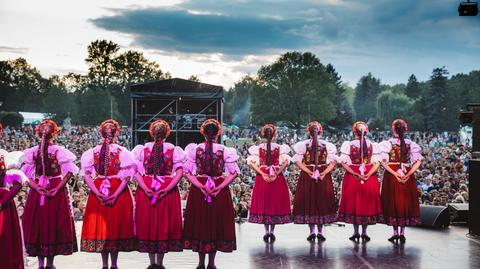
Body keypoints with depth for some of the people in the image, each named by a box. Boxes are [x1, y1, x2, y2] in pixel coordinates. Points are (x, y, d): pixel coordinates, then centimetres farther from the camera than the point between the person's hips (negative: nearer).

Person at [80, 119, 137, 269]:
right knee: (116, 224, 5)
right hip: (118, 191, -2)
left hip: (98, 193, 2)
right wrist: (116, 194, -11)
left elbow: (87, 175, -3)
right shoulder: (122, 152, -6)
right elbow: (126, 177, -11)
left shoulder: (92, 152, 1)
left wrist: (97, 193, -7)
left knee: (100, 224, 8)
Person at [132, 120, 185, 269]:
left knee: (147, 224, 9)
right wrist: (167, 189, -12)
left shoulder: (142, 149, 1)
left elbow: (136, 171, -6)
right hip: (167, 192, 0)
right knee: (165, 224, 7)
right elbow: (179, 172, -9)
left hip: (146, 191, 1)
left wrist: (146, 188, -9)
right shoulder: (174, 150, -1)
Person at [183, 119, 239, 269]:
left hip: (198, 191, 1)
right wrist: (219, 187, -10)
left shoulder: (194, 149, -4)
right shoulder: (225, 151, -6)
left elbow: (187, 172, -5)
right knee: (216, 224, 10)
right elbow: (234, 173, -8)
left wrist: (201, 186, -9)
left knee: (199, 223, 11)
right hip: (220, 192, -1)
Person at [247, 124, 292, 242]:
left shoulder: (257, 148, -1)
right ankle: (272, 231, 5)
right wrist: (276, 174, -11)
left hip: (262, 178, 1)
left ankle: (266, 231, 7)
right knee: (276, 203, 7)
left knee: (263, 202, 8)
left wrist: (263, 174, -10)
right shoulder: (280, 148, -2)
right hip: (278, 179, -1)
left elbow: (252, 162, -8)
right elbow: (285, 161, -10)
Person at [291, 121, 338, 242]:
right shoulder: (327, 145, 0)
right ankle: (320, 232, 6)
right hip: (324, 176, 1)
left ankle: (312, 232, 5)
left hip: (307, 176, 0)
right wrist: (324, 172, -9)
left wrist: (309, 172, -10)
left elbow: (298, 161, -7)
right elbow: (334, 162, -5)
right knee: (323, 203, 7)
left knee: (308, 202, 5)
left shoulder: (302, 145, -3)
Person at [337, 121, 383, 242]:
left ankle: (356, 233, 10)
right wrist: (367, 175, -11)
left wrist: (355, 174, -11)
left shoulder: (347, 144, -6)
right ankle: (364, 233, 11)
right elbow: (377, 163, -8)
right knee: (367, 204, 9)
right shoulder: (373, 145, -3)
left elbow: (344, 163, -10)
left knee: (353, 203, 8)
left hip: (352, 177, -1)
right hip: (370, 178, 1)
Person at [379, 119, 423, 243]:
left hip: (391, 176, -2)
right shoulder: (411, 144, 1)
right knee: (406, 202, 9)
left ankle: (395, 232, 6)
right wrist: (408, 174, -8)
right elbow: (418, 161, -4)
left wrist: (395, 173, -13)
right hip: (408, 176, 2)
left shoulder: (387, 143, -5)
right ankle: (402, 233, 8)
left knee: (392, 201, 6)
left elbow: (383, 162, -13)